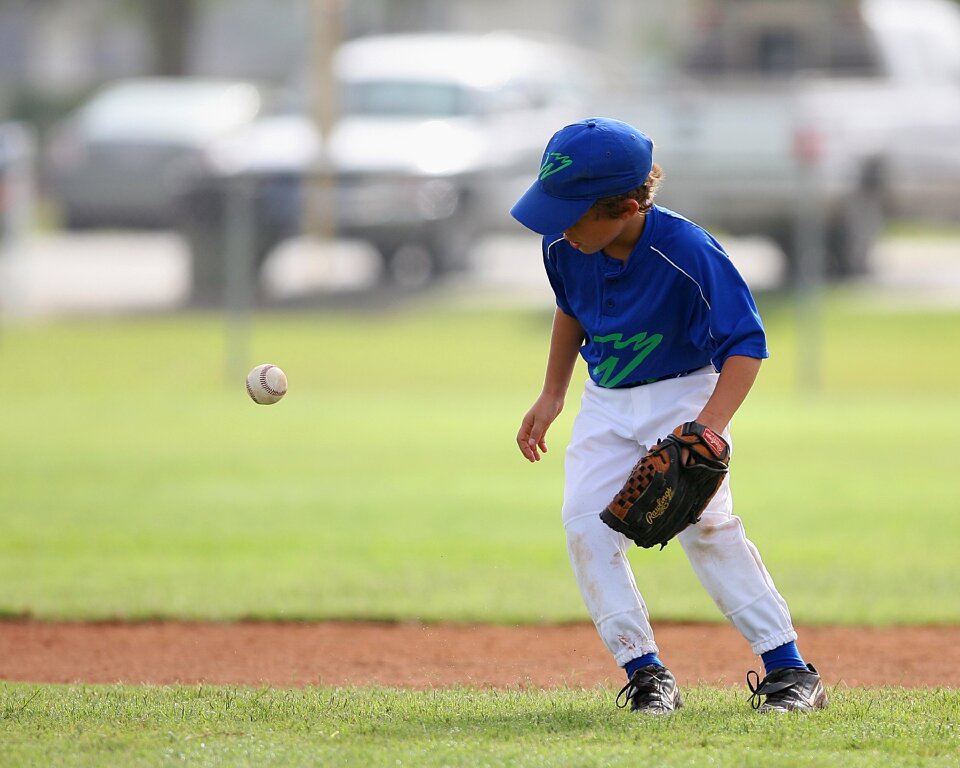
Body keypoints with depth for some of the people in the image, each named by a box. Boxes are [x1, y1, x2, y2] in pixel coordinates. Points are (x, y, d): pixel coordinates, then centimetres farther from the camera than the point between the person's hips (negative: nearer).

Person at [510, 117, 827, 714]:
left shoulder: (688, 253, -30)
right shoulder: (565, 247, -12)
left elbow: (746, 346, -28)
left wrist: (707, 426, -42)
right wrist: (553, 395, 17)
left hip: (684, 392, -5)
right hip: (606, 405, 5)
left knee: (705, 524, -19)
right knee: (586, 525, -12)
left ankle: (790, 671, -12)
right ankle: (646, 673, -8)